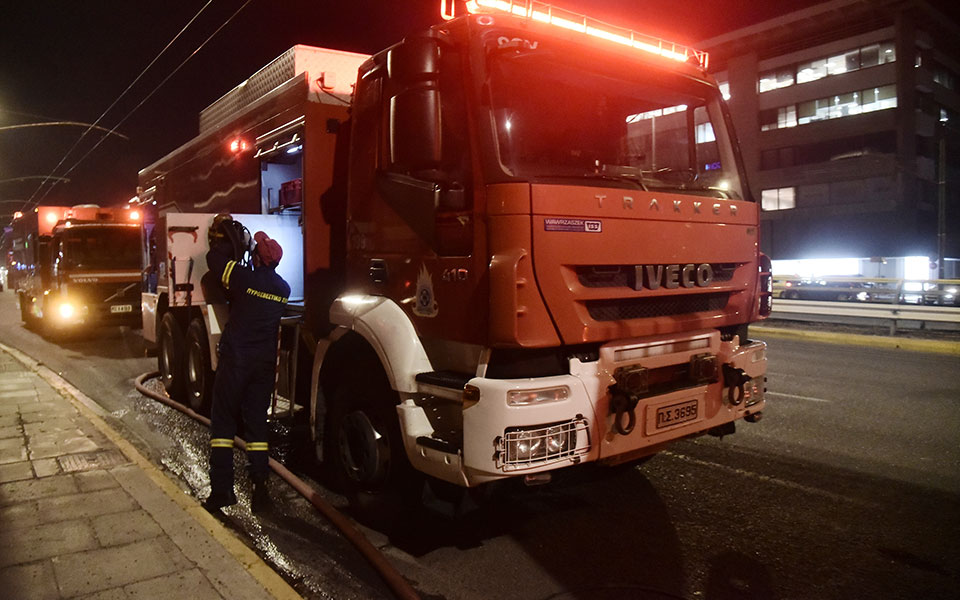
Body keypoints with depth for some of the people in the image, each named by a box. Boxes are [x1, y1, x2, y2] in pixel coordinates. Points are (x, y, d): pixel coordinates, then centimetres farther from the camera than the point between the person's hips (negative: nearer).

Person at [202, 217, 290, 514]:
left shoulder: (246, 278, -11)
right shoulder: (283, 289, 5)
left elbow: (214, 259, -1)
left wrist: (224, 238, 15)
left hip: (235, 359, -4)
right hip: (265, 364, 5)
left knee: (223, 420, 6)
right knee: (256, 422, 11)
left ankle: (221, 489, 5)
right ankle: (260, 491, 7)